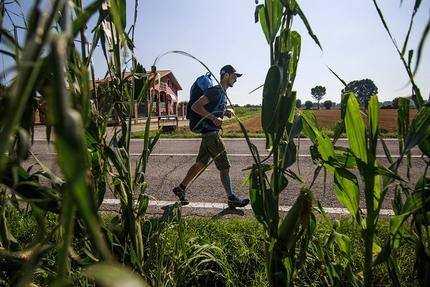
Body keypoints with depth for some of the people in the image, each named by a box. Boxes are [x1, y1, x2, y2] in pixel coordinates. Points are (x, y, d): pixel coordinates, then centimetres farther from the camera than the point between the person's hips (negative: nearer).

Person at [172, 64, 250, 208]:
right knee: (225, 167, -2)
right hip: (211, 133, -10)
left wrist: (225, 112, 10)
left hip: (210, 133, 10)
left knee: (200, 163, 16)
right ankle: (232, 199, 11)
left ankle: (180, 189, 28)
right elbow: (195, 106, -22)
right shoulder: (216, 91, -15)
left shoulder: (222, 93, 16)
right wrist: (214, 118, -25)